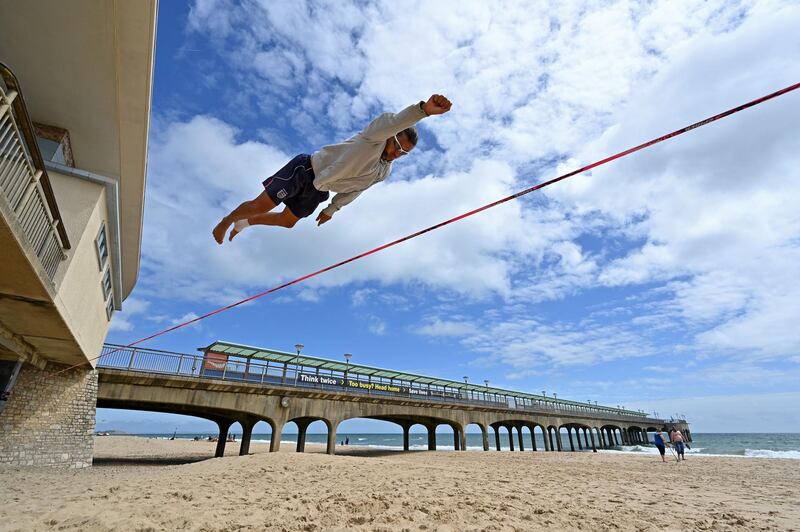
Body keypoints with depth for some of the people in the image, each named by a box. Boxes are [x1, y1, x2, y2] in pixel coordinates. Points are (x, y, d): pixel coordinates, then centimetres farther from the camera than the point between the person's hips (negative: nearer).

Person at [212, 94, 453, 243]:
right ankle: (226, 222, 26)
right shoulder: (377, 135, -19)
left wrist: (332, 209, 17)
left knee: (287, 222, 18)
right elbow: (395, 122, -43)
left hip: (318, 192, 7)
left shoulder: (384, 172, 2)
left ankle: (243, 223, 41)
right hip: (307, 168, -7)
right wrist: (423, 109, -61)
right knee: (260, 206, -4)